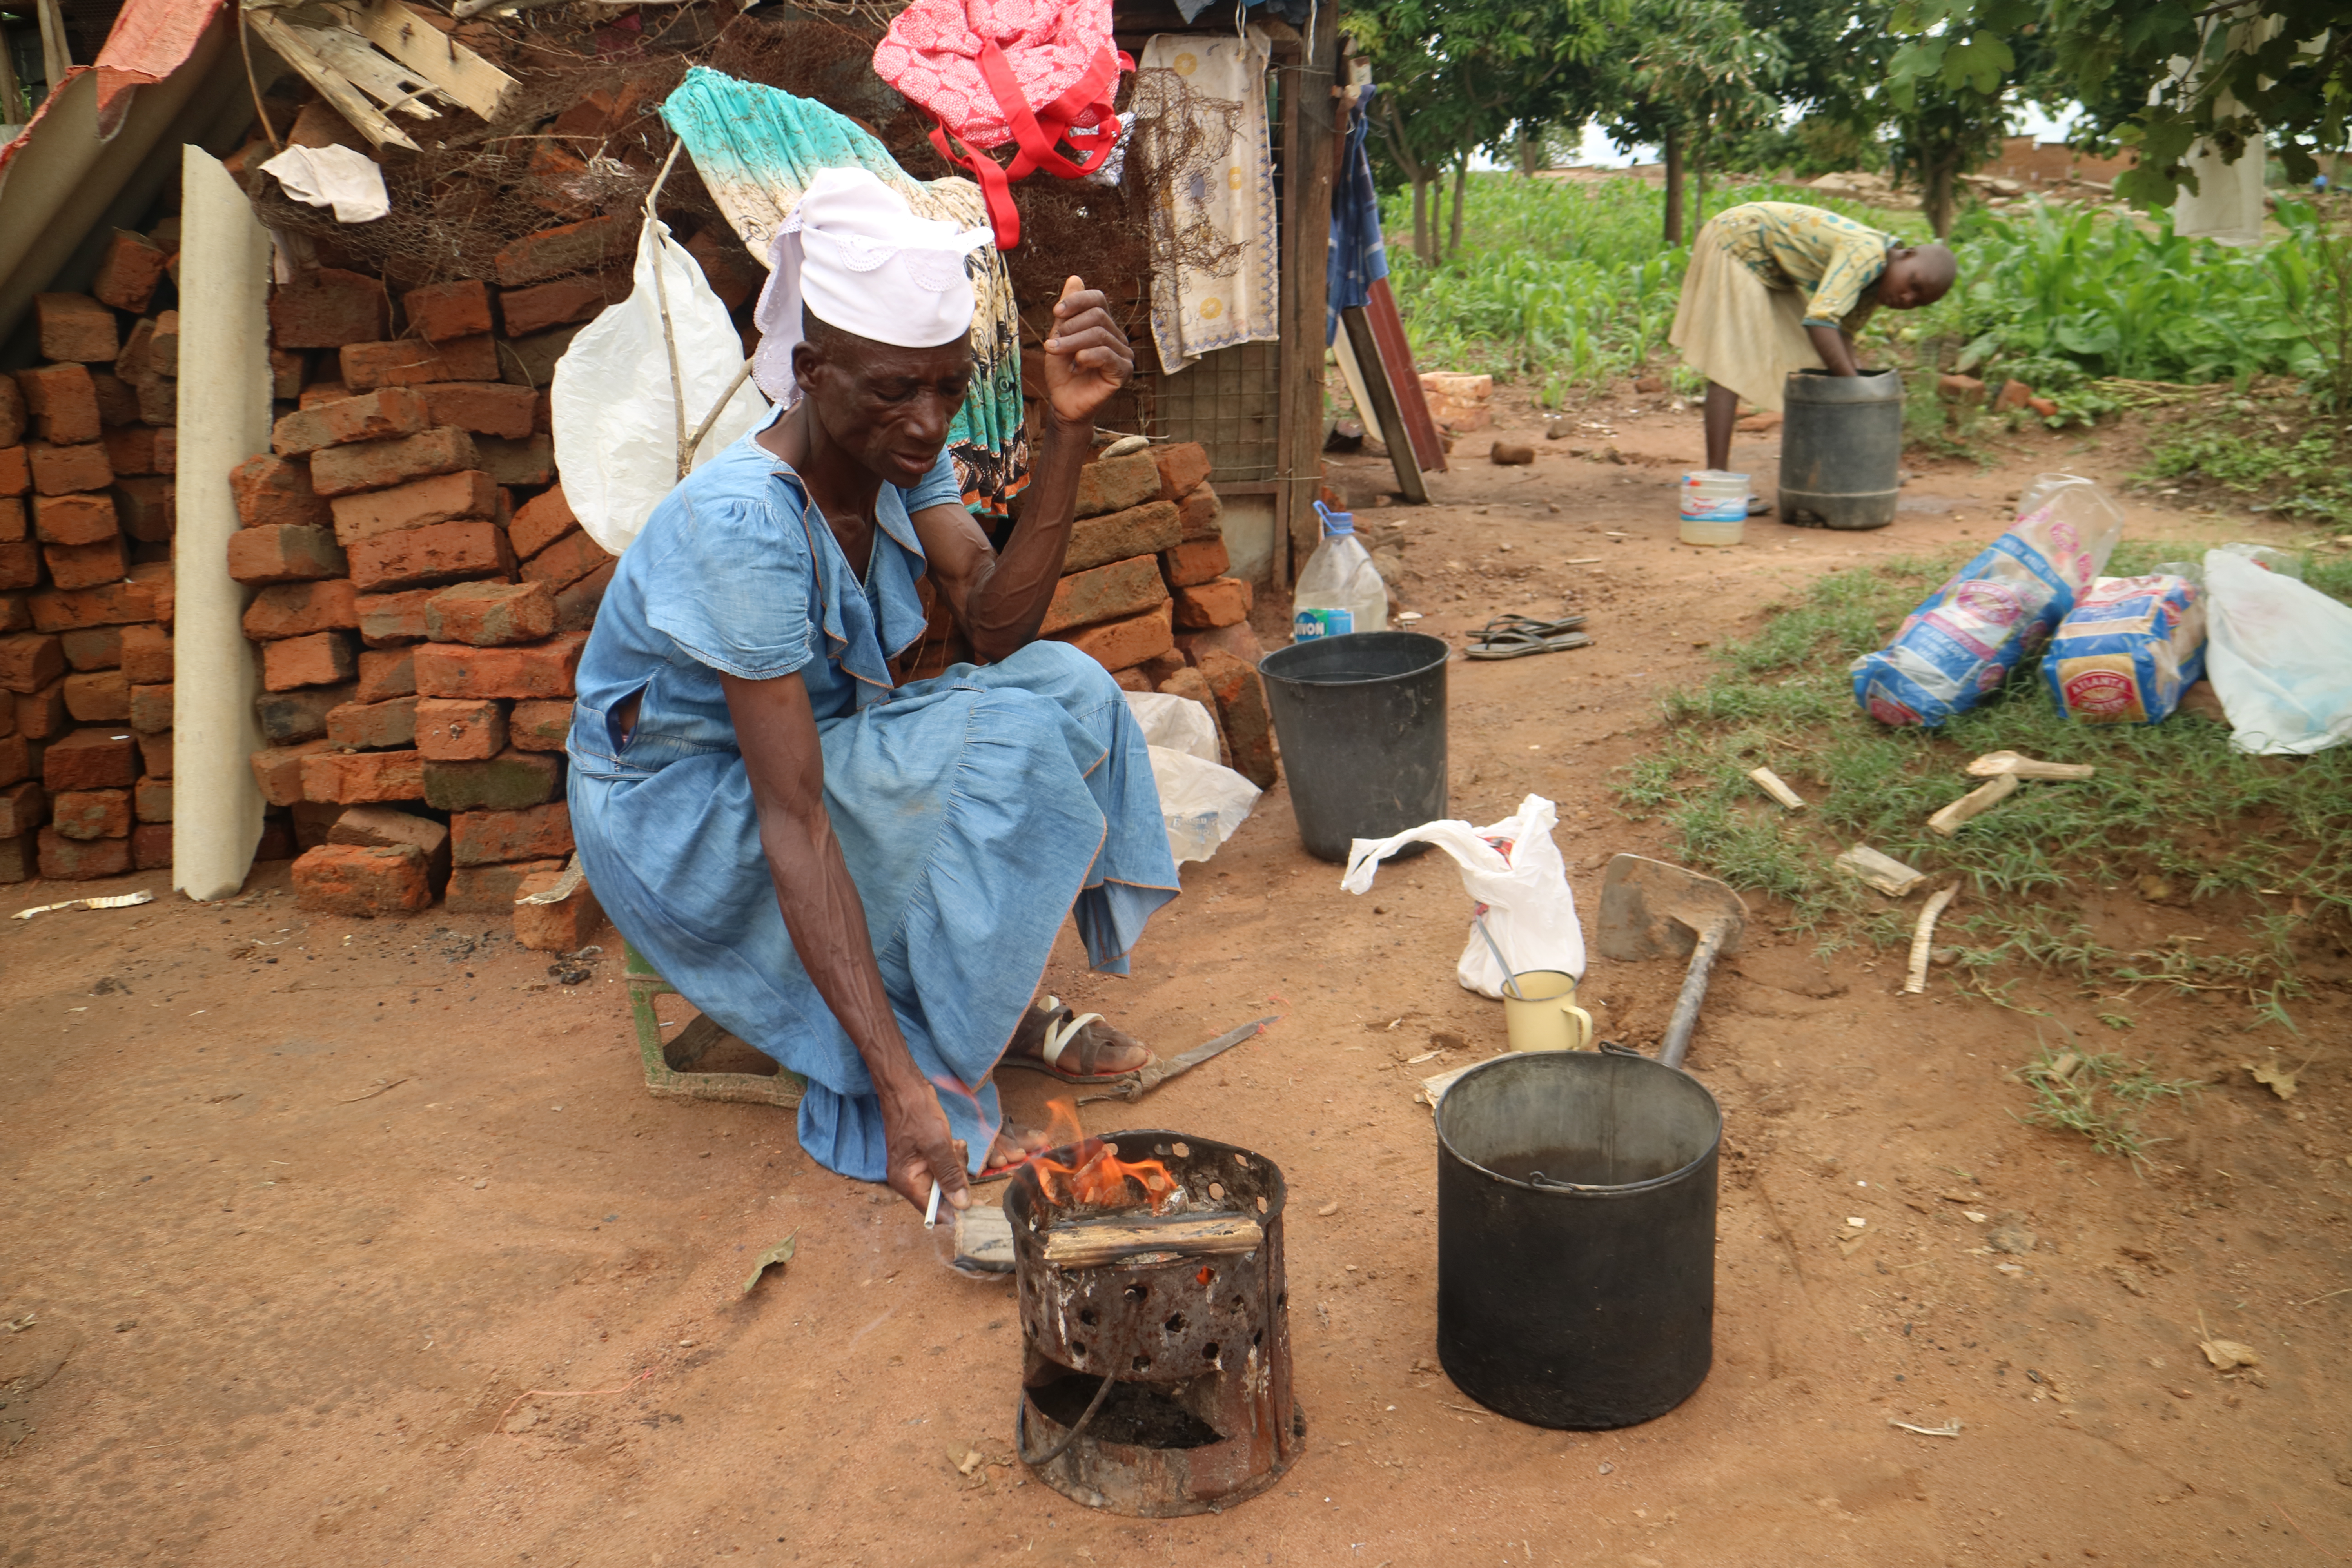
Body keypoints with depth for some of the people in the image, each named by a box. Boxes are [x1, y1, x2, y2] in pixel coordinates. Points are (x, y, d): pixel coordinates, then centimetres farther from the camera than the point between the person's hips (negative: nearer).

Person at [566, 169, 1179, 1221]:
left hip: (819, 745, 8)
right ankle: (900, 1092, -16)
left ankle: (998, 1010, 0)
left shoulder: (899, 449, -8)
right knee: (1004, 742, -27)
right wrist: (900, 1088, -40)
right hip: (681, 817, -8)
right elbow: (794, 825, -36)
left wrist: (1067, 429, -29)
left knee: (1066, 687, -12)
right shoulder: (743, 524, -32)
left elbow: (995, 625, -19)